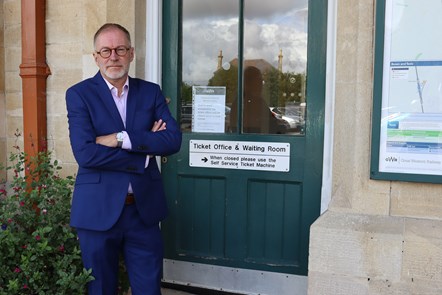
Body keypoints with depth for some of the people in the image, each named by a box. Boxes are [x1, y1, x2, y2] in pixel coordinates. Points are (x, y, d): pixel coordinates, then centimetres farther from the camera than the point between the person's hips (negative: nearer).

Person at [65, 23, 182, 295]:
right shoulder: (79, 94, -3)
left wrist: (121, 138, -17)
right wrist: (145, 150, -13)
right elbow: (85, 153, -16)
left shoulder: (151, 92, 6)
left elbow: (173, 140, -7)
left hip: (144, 208, 2)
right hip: (98, 210, -2)